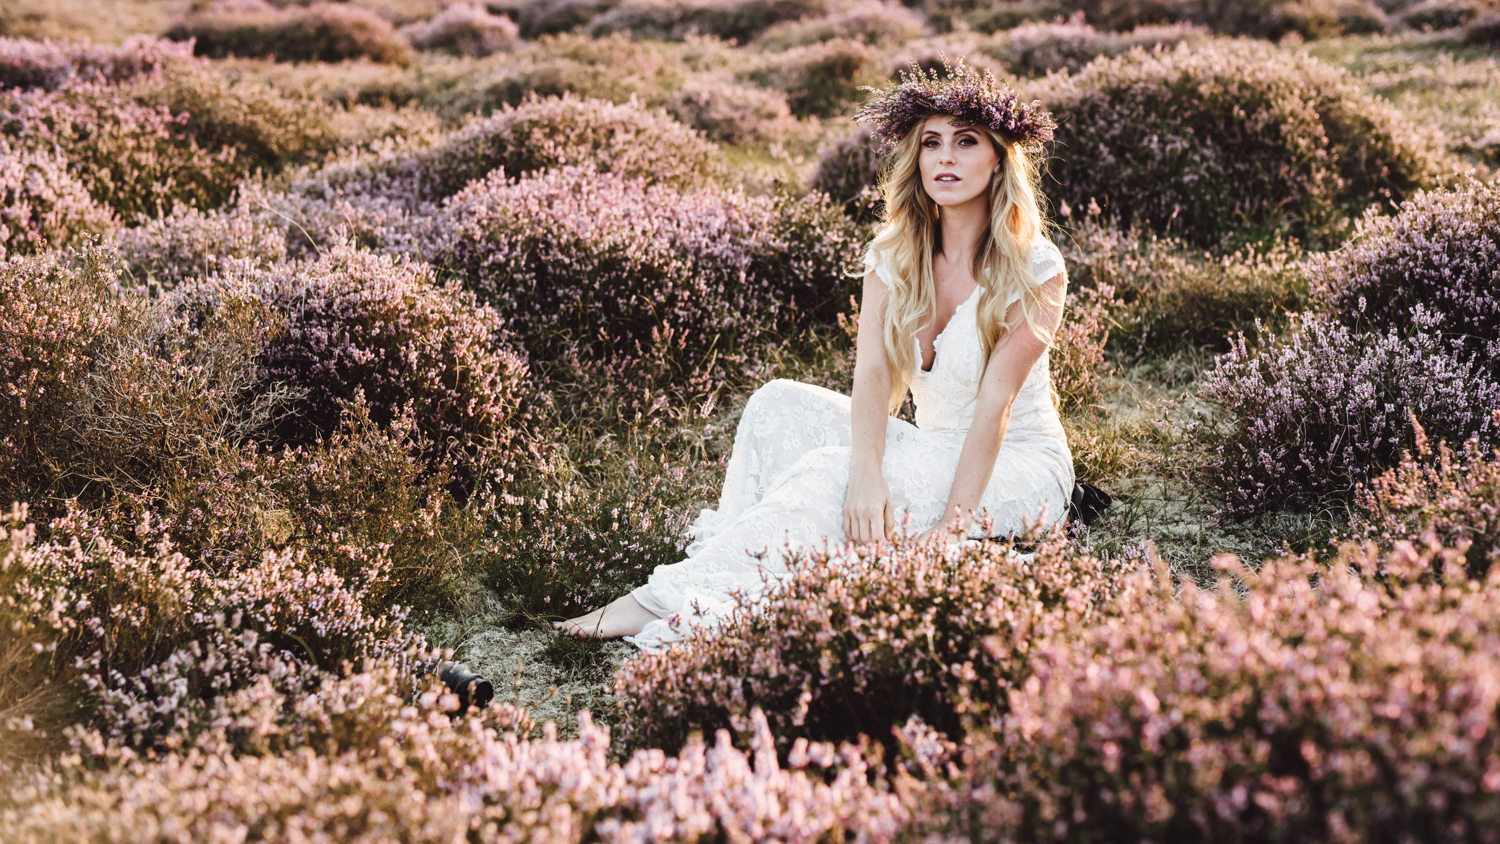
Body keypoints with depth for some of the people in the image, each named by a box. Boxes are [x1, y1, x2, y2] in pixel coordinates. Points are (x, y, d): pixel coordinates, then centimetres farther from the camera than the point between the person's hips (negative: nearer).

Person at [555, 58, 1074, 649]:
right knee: (781, 405, -17)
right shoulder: (895, 256, 1)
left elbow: (995, 401, -20)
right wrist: (867, 476, -31)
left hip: (1019, 468, -5)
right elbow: (873, 373, -13)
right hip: (933, 449, 5)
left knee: (830, 471, -29)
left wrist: (954, 524, -28)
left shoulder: (1036, 270, -12)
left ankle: (665, 604, -31)